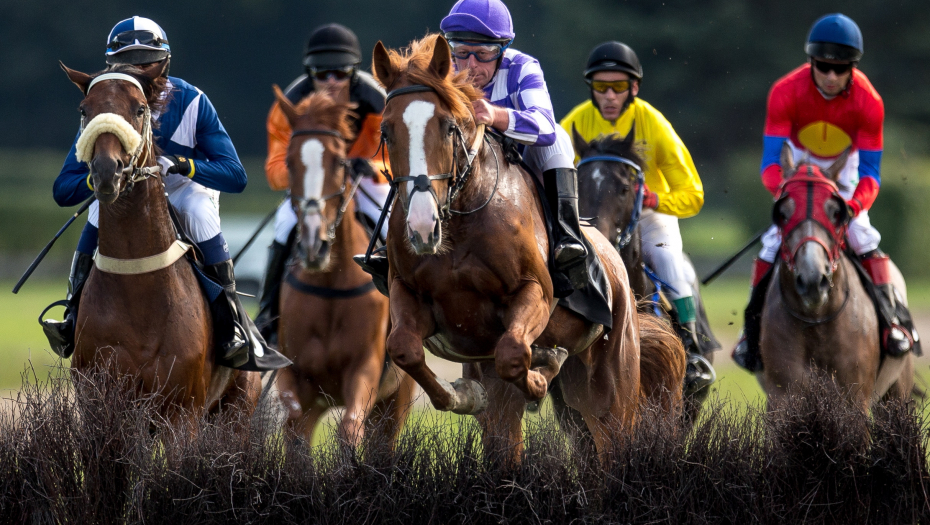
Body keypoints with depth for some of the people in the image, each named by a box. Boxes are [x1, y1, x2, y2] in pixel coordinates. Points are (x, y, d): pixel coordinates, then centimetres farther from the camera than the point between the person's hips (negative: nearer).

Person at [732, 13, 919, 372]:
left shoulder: (868, 102, -28)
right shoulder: (786, 93, -30)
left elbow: (869, 172, -25)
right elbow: (770, 161, -31)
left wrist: (854, 205, -46)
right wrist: (784, 191, -53)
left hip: (845, 164, 0)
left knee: (862, 236, -18)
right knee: (776, 239, -13)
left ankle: (893, 319, -9)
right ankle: (752, 324, -1)